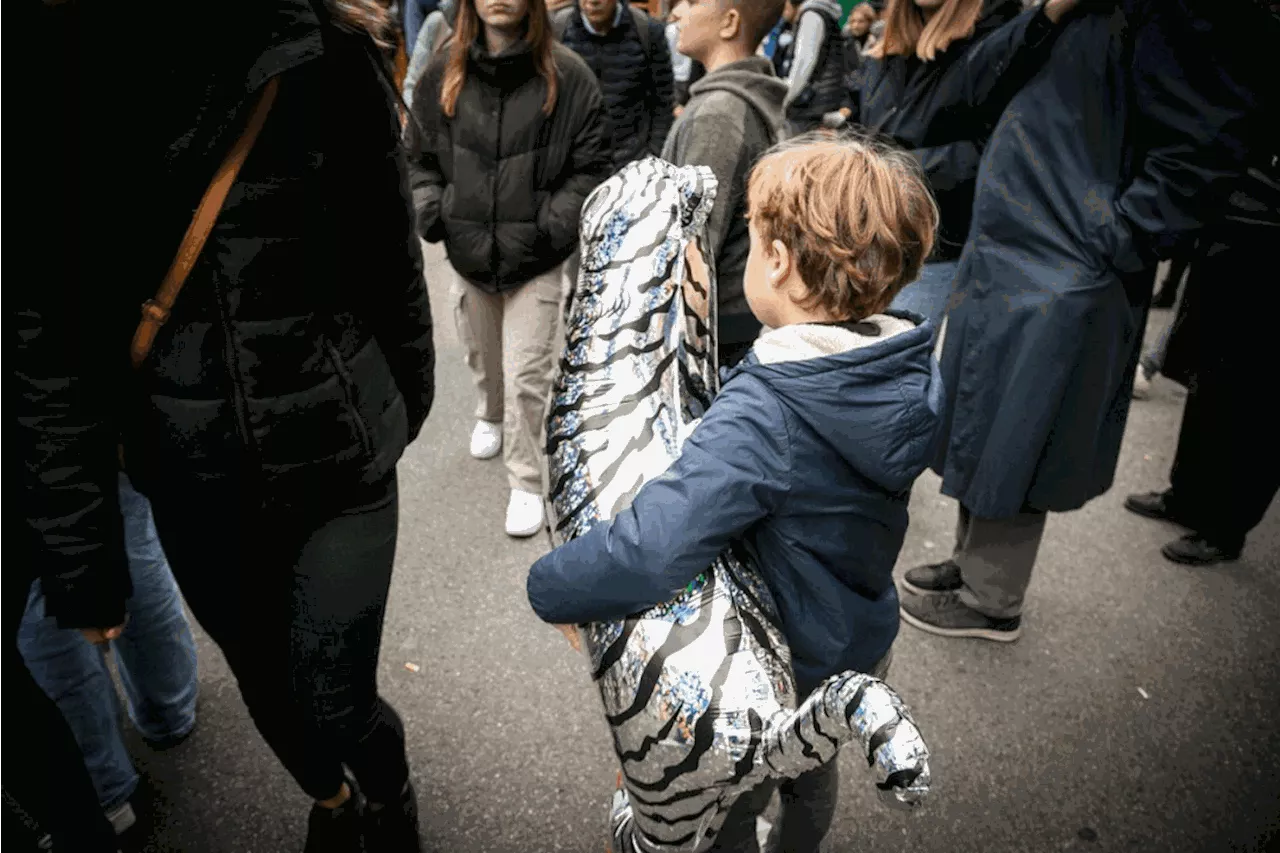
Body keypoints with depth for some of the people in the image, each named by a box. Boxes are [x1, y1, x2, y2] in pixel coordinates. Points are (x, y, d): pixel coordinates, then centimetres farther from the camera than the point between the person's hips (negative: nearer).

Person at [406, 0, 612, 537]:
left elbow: (590, 168, -4)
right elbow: (420, 159, 10)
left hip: (536, 260, -3)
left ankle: (526, 483, 17)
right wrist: (428, 210, -7)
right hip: (467, 251, 4)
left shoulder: (567, 76, -7)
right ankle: (490, 417, 55)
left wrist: (553, 227, -15)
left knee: (527, 377, -1)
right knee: (482, 357, 23)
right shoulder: (443, 74, 1)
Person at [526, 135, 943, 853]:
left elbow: (645, 554, -44)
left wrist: (551, 587, -25)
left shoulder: (759, 420, -37)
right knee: (814, 772, 35)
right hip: (865, 640, 7)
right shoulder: (914, 375, -15)